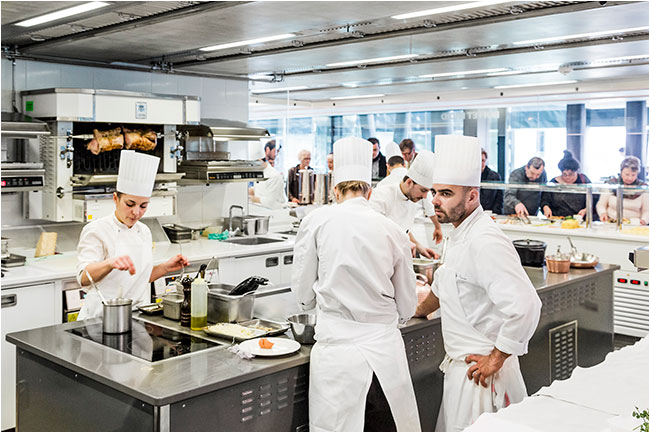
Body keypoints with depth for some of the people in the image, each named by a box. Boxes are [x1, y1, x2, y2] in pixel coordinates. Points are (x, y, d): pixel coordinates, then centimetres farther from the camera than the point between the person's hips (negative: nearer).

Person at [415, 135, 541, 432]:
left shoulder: (485, 241, -24)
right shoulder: (459, 235, 9)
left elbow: (525, 305, -32)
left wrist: (495, 360, -22)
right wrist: (418, 312, 38)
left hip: (480, 373, -10)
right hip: (457, 366, 10)